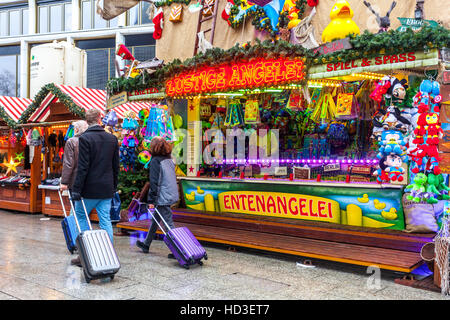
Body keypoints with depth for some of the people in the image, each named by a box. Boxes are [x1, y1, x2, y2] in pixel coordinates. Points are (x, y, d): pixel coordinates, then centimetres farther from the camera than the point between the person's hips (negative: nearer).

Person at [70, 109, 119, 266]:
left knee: (81, 218, 10)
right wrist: (113, 186, 18)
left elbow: (83, 167, -16)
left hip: (90, 188, -5)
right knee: (105, 221, 8)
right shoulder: (112, 139, 5)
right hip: (107, 189, 5)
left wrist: (76, 189, -12)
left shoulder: (85, 138, -11)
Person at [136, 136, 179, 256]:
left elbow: (154, 182, -17)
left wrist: (151, 200, -13)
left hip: (163, 198, -9)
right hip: (171, 195, 9)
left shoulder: (155, 161, -13)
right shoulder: (169, 160, 10)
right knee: (155, 220, 21)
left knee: (168, 224, -4)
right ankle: (146, 244, 35)